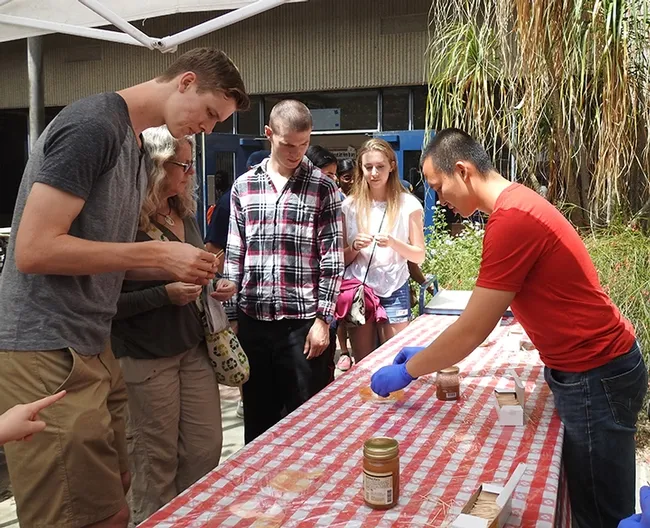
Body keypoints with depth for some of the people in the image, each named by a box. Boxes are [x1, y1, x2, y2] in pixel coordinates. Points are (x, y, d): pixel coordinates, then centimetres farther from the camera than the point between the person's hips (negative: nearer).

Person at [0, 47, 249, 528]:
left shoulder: (136, 146, 15)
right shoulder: (92, 126, -15)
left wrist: (177, 268, 4)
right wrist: (158, 254, -17)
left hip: (90, 346, 9)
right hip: (47, 354, -9)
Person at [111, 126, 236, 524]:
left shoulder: (186, 216, 9)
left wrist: (215, 288, 3)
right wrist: (165, 295, -24)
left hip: (194, 347, 7)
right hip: (146, 357, -7)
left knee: (207, 447, 11)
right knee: (157, 459, 7)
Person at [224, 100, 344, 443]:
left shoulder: (323, 188, 0)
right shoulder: (243, 186, 7)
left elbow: (332, 260, -3)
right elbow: (234, 255, 9)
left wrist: (323, 320, -8)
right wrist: (228, 317, 6)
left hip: (304, 322, -2)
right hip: (253, 321, 3)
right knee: (257, 418, 15)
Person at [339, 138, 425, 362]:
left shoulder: (408, 204, -1)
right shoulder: (350, 205, 4)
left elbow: (419, 256, 1)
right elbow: (342, 258, 8)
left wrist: (394, 243, -17)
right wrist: (354, 247, -13)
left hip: (394, 291, -1)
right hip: (358, 290, 2)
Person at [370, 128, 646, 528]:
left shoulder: (511, 218, -25)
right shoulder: (516, 203, 7)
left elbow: (473, 330, -22)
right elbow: (487, 315, 14)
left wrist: (407, 371, -9)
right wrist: (427, 356, 12)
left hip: (597, 377, -9)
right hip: (588, 368, 9)